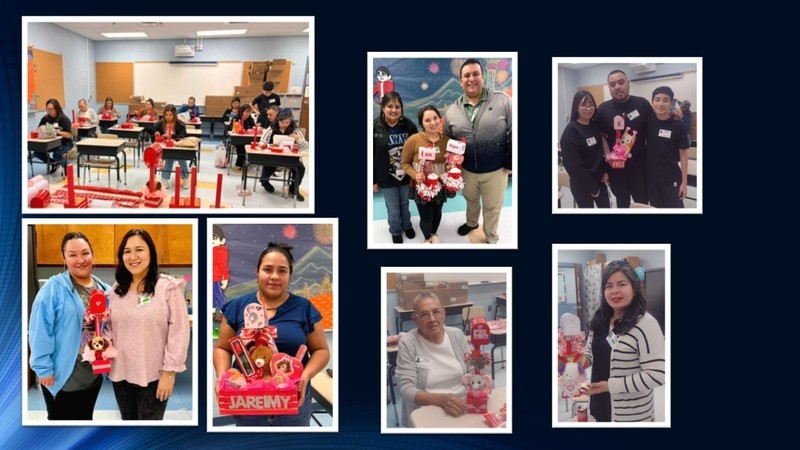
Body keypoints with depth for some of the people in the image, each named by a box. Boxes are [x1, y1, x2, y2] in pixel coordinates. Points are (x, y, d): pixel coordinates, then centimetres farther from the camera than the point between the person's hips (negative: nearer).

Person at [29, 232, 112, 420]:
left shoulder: (104, 290, 4)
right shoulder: (53, 289, -14)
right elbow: (40, 332, -16)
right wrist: (43, 368, -17)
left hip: (94, 373, 5)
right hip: (62, 374, -5)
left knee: (85, 418, 20)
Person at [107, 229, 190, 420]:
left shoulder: (168, 287, -9)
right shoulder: (116, 290, 9)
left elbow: (179, 333, -12)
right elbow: (110, 329, 15)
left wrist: (169, 372, -14)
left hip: (153, 376, -5)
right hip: (121, 374, 5)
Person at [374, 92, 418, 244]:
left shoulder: (409, 125, -10)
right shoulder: (374, 127, -16)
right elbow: (370, 156, -10)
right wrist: (373, 180, -8)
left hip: (406, 175, 2)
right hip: (387, 178, -2)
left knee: (405, 204, 24)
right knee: (393, 209, 14)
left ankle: (407, 225, 49)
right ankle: (395, 231, 40)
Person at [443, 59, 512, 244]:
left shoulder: (502, 101, -12)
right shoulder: (453, 110, -1)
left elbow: (514, 134, -9)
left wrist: (510, 163, -9)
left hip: (495, 170, -3)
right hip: (467, 170, 3)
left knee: (492, 207, 14)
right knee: (471, 200, 27)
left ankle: (491, 239, 35)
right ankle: (471, 223, 55)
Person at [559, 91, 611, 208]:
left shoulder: (595, 125, 3)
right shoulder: (571, 130, -17)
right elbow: (573, 164, -20)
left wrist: (605, 170, 1)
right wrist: (591, 187, -16)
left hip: (598, 180, 6)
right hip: (582, 184, -6)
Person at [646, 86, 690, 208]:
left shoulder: (679, 126, -13)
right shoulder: (648, 121, -3)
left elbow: (684, 155, -8)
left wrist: (684, 181, -7)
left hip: (671, 179, -3)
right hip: (651, 177, 3)